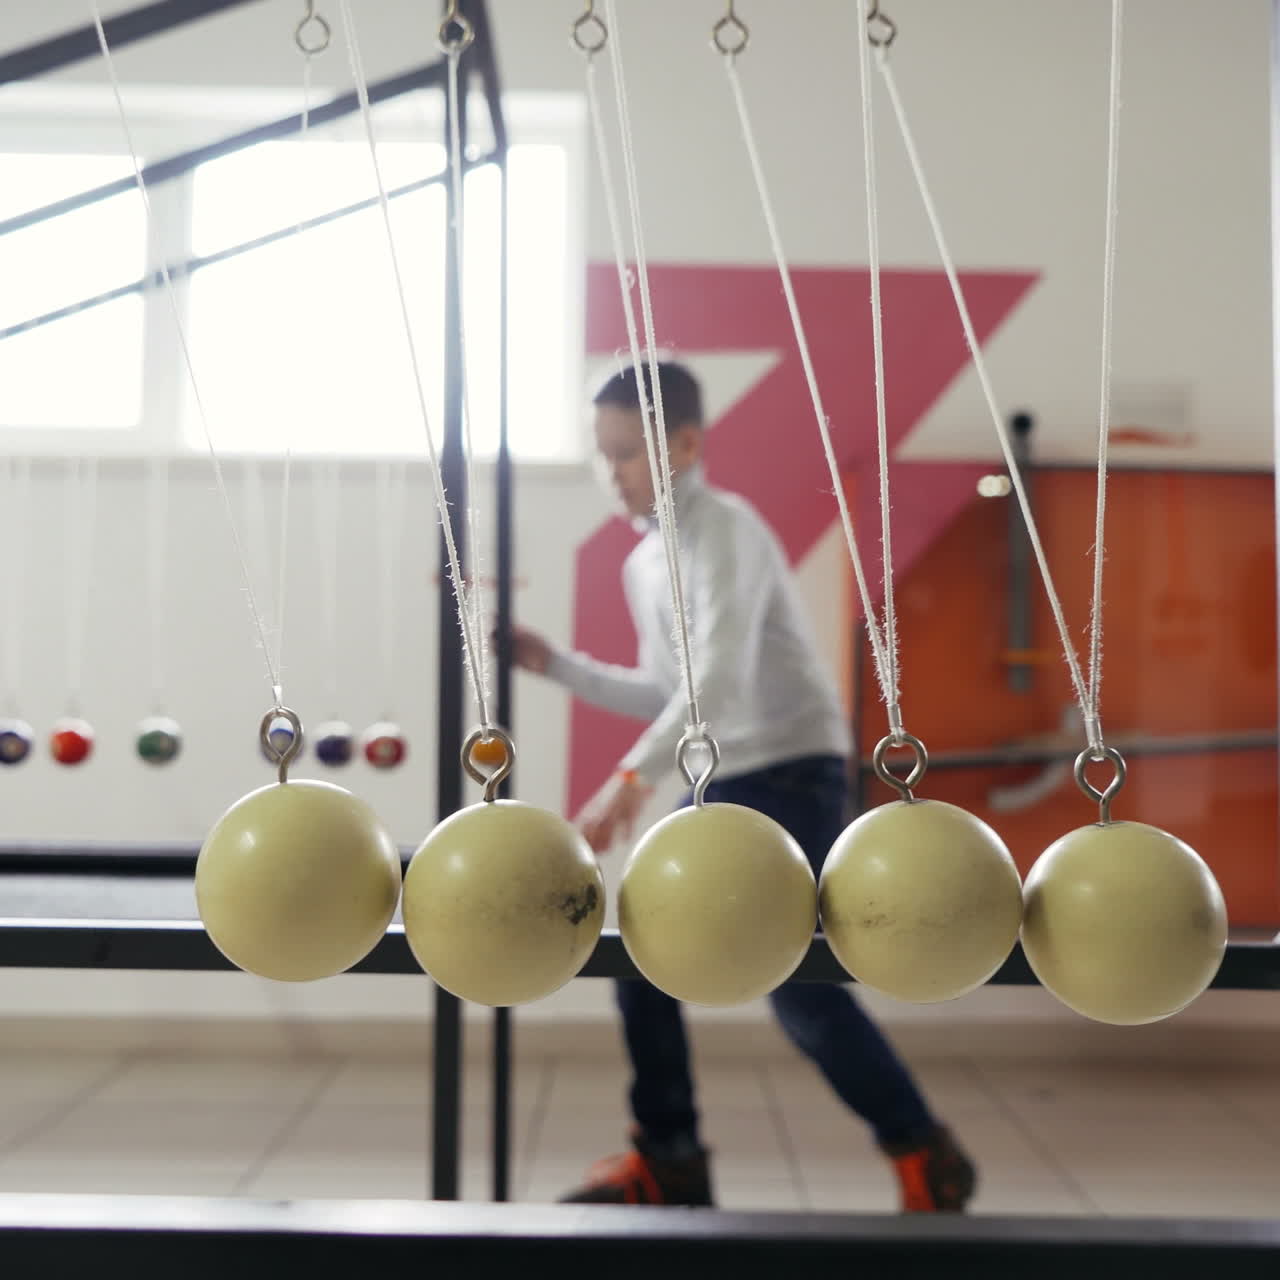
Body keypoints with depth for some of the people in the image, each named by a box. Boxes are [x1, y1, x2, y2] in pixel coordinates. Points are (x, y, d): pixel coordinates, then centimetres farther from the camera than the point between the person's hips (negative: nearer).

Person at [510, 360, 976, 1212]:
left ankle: (928, 1161, 3)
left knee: (799, 985, -12)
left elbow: (720, 678, -28)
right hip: (717, 782, 9)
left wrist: (633, 778, -37)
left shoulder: (724, 531, -14)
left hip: (794, 770, -9)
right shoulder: (645, 562, 13)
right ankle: (670, 1162, 17)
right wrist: (553, 663, 12)